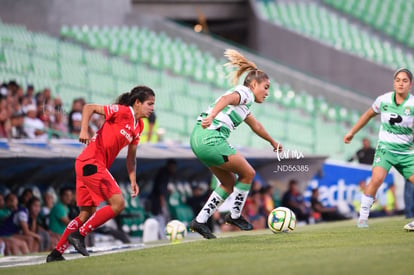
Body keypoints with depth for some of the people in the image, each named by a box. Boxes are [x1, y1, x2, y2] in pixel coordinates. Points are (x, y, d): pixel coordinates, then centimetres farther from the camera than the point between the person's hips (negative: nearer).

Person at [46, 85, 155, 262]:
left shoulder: (138, 126, 15)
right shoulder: (122, 111, -10)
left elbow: (131, 157, 22)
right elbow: (89, 108, -14)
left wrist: (133, 181, 14)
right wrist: (84, 130, -26)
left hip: (96, 167, 9)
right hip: (91, 163, -9)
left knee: (87, 213, 12)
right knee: (118, 204, -13)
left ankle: (56, 253, 17)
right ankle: (79, 235, -7)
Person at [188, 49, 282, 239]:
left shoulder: (244, 104, 28)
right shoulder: (245, 93, -2)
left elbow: (256, 126, 47)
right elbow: (226, 99, -25)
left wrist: (273, 142, 62)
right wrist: (212, 116, -44)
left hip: (198, 138, 10)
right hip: (211, 138, -10)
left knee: (229, 182, 18)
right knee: (248, 174, 7)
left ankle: (200, 221, 12)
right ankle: (235, 215, 19)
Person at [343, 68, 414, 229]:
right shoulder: (384, 100, -2)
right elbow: (369, 114, 16)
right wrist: (352, 132, 21)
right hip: (385, 149, -1)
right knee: (377, 179, -24)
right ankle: (363, 217, -14)